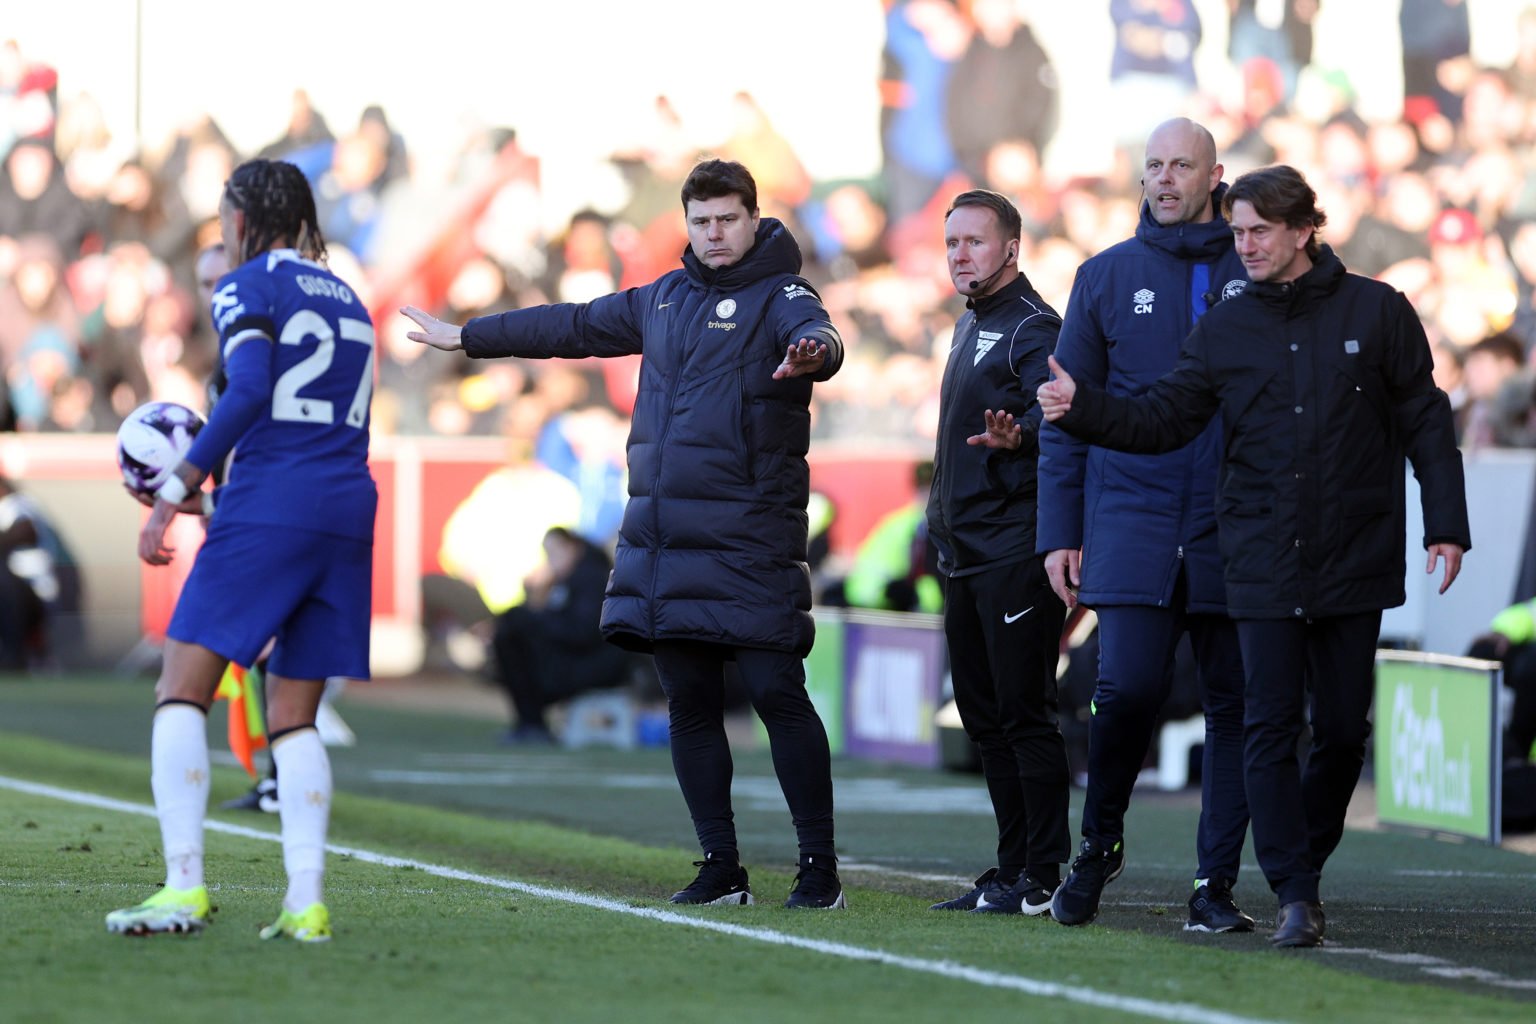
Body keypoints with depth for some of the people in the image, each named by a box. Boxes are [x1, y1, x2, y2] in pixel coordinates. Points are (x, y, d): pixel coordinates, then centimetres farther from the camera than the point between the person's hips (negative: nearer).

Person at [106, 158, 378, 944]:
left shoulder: (247, 289, -1)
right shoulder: (348, 301, 21)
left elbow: (250, 392, -17)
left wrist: (176, 490, -16)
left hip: (267, 510, -7)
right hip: (347, 513, 7)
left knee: (181, 693, -1)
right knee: (294, 718, 10)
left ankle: (184, 889, -13)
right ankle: (306, 902, -4)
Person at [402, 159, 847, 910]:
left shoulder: (778, 295, -2)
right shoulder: (664, 299, 18)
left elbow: (816, 333, -25)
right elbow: (574, 327, 31)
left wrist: (812, 354, -50)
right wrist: (468, 338, 38)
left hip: (749, 537, -7)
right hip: (661, 538, 7)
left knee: (777, 692, -10)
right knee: (689, 702, 6)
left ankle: (820, 870, -6)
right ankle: (720, 868, 12)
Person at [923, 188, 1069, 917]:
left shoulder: (1033, 328, -10)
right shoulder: (971, 326, 19)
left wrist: (1018, 435, -46)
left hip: (1015, 550, -10)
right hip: (965, 554, 10)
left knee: (1024, 713, -9)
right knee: (985, 718, 12)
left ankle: (1043, 877, -7)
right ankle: (1012, 871, 17)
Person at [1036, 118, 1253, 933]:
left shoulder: (1256, 277, 6)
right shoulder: (1106, 277, 9)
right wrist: (1058, 531, 5)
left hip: (1232, 530, 1)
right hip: (1131, 522, 0)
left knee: (1233, 704, 1)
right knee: (1128, 685, -14)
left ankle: (1215, 885, 8)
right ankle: (1099, 842, 9)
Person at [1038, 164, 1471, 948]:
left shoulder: (1376, 312, 1)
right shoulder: (1224, 330, 6)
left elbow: (1426, 422, 4)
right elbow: (1162, 420, 5)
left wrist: (1445, 524, -1)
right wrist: (1081, 410, -11)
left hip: (1356, 561, -1)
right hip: (1263, 566, 1)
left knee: (1343, 729, 5)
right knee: (1271, 726, -6)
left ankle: (1305, 861, 24)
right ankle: (1294, 894, -4)